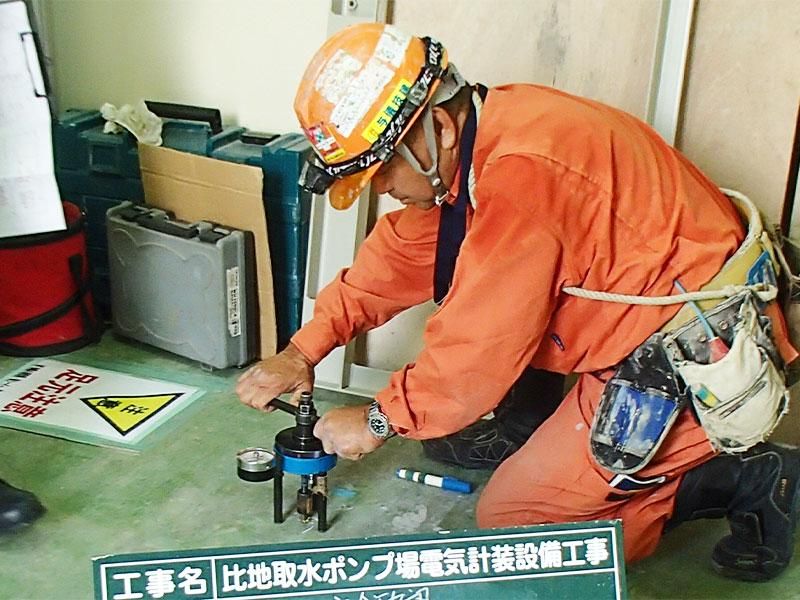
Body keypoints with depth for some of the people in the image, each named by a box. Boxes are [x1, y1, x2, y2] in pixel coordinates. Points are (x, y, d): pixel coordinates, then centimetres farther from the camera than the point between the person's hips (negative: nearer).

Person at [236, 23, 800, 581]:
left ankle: (743, 477, 0)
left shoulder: (519, 171, -26)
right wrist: (304, 351, 3)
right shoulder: (475, 135, 2)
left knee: (508, 518, 1)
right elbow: (398, 256, 8)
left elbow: (482, 341, -21)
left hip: (700, 371, -9)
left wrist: (379, 420, -6)